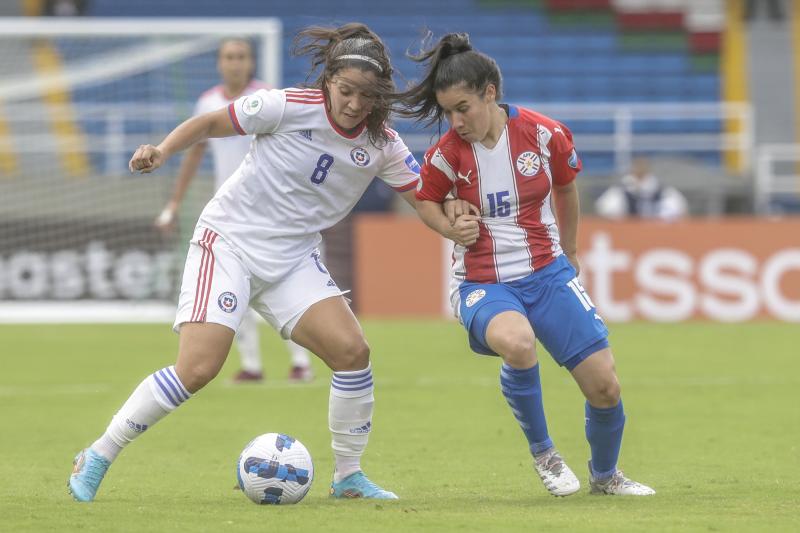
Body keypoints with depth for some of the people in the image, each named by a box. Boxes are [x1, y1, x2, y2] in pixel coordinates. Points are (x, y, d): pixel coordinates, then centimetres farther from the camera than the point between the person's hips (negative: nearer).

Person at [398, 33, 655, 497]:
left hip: (548, 273, 2)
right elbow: (426, 200, 11)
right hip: (483, 284, -2)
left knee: (605, 387, -4)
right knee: (516, 343, -37)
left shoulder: (545, 134, -10)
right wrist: (453, 229, -10)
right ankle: (542, 453, -11)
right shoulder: (446, 155, -10)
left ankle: (605, 475, 30)